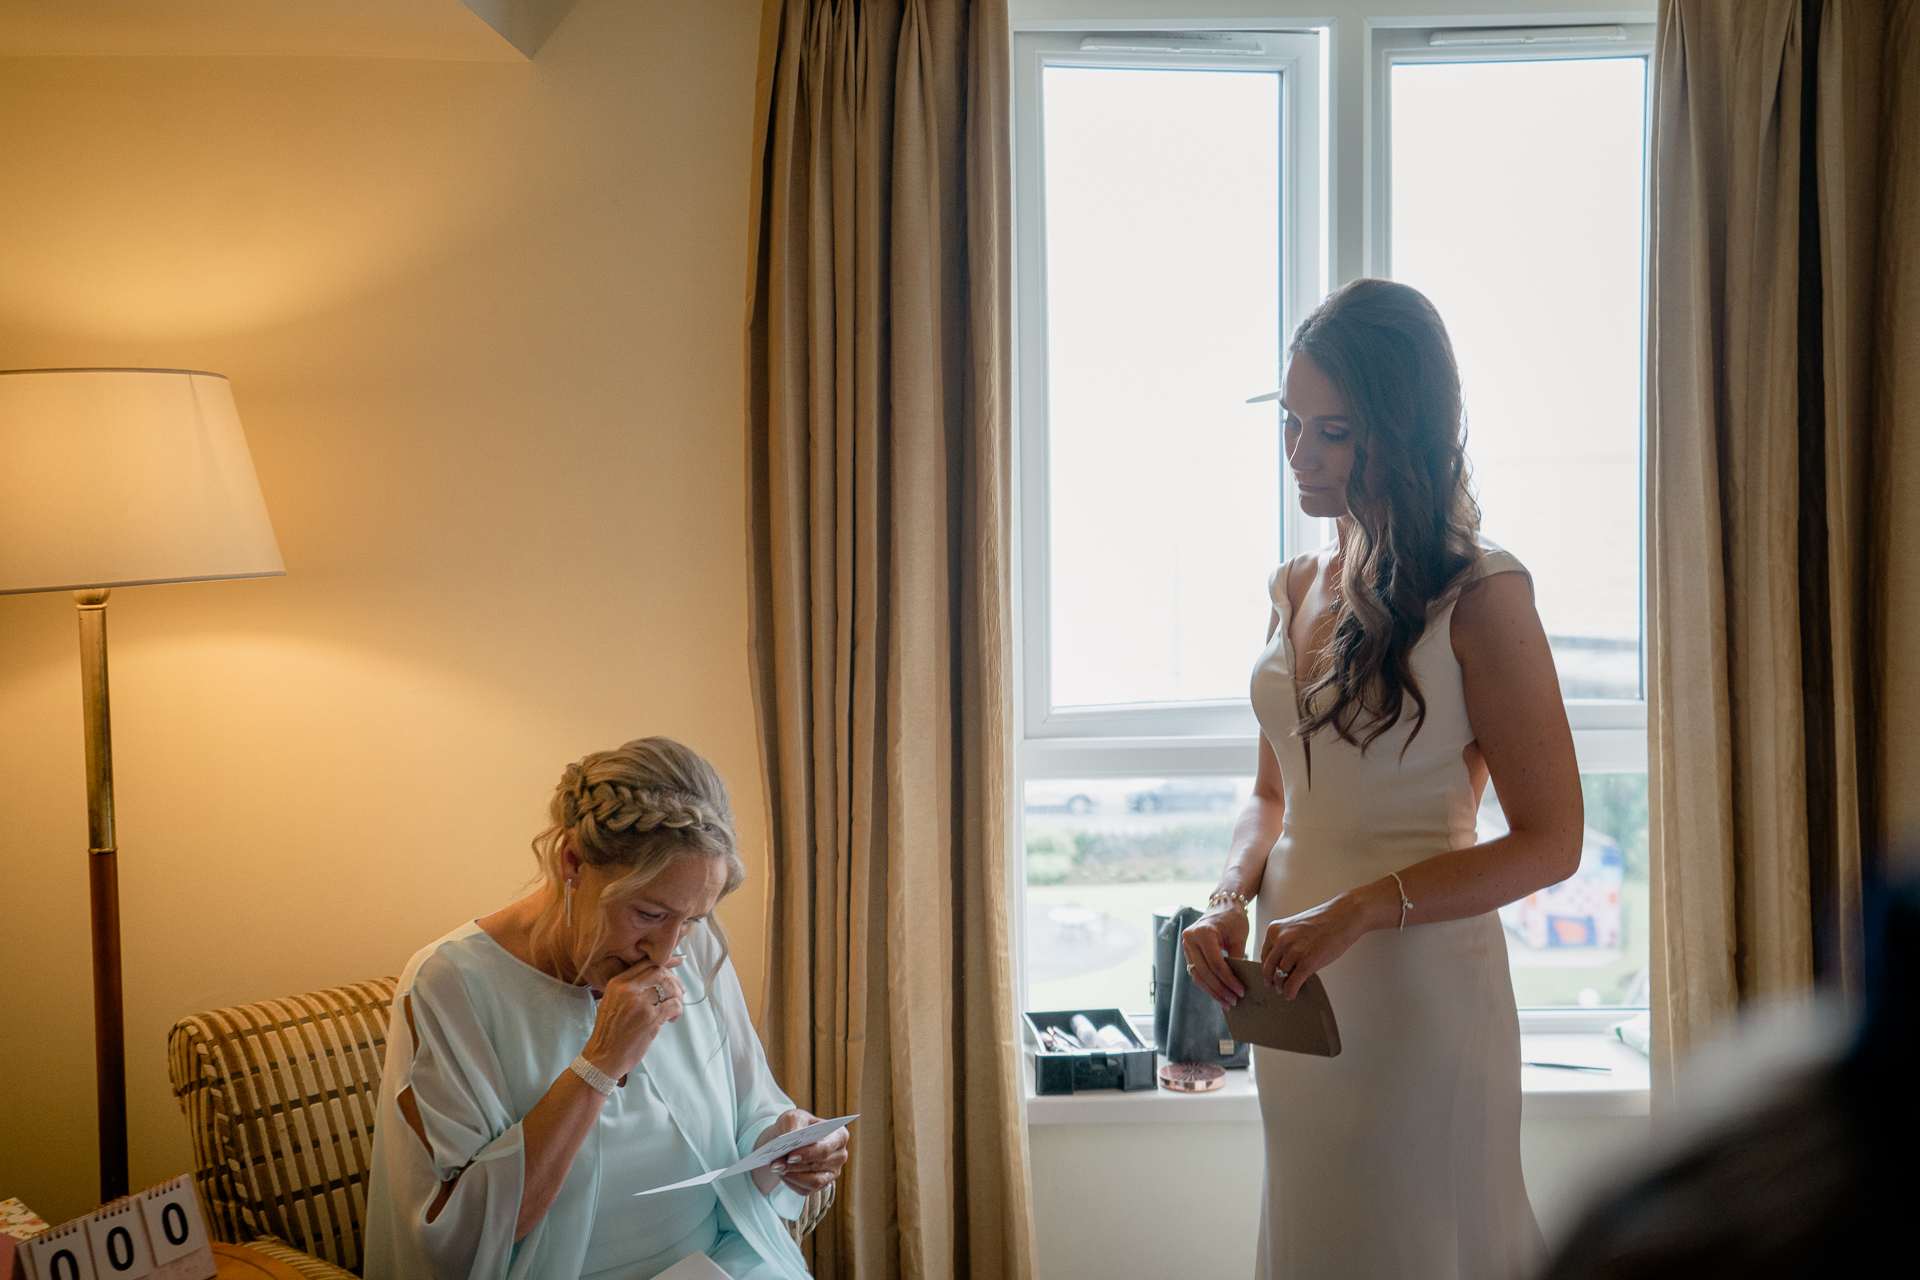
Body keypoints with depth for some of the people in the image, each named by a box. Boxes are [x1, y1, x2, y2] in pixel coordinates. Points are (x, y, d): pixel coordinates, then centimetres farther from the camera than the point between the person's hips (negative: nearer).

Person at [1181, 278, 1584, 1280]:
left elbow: (1549, 842, -13)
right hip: (1294, 987, 7)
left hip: (1422, 987, -7)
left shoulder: (1480, 596, -12)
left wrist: (1362, 909, -21)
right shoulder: (1295, 588, 9)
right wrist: (1229, 900, -2)